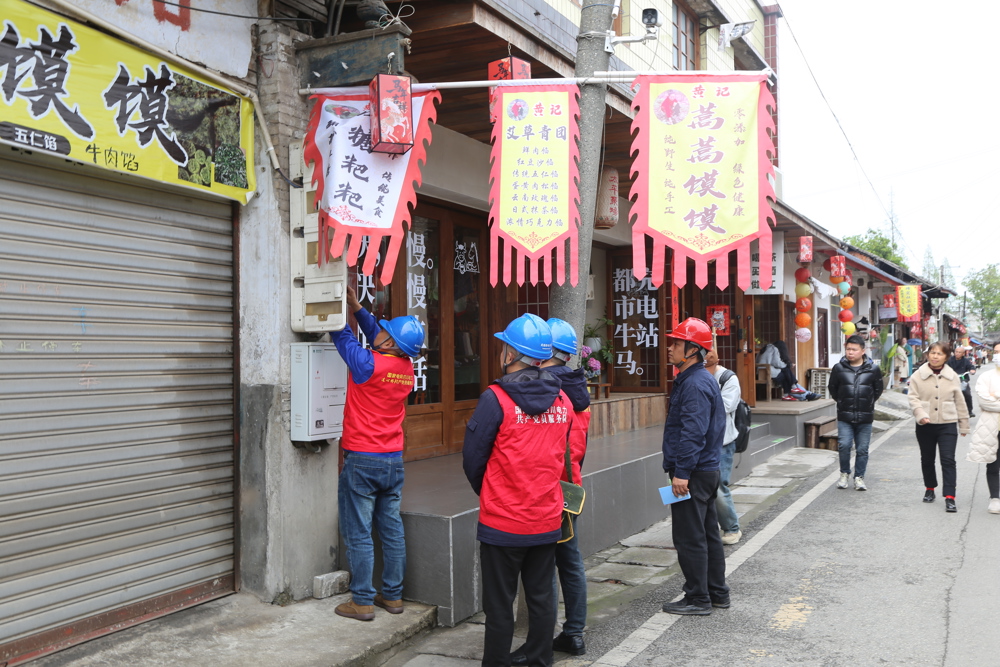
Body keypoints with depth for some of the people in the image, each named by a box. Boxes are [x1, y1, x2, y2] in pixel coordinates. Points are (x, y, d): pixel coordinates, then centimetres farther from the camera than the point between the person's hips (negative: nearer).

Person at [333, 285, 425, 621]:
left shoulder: (368, 364, -18)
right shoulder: (406, 367, 1)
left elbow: (342, 336, -4)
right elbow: (372, 332, 15)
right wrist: (355, 305, 14)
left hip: (362, 461, -6)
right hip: (394, 460, 7)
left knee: (359, 534, 2)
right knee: (392, 530, 12)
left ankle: (362, 602, 7)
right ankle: (393, 596, 20)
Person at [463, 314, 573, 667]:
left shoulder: (496, 398, -16)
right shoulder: (563, 399, 0)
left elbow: (472, 458, -9)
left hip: (503, 522, -5)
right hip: (547, 521, 5)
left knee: (499, 604, 7)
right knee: (541, 598, 16)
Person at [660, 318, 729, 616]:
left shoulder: (696, 384, -19)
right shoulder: (702, 379, 14)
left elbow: (693, 432, -25)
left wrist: (682, 472, -24)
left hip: (693, 473, -11)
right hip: (707, 469, 11)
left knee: (689, 538, -2)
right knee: (708, 533, 17)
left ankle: (698, 599, 7)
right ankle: (717, 593, 27)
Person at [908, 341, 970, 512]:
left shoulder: (952, 376, 3)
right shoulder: (918, 376, -2)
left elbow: (960, 402, 9)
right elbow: (913, 398, -5)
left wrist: (964, 425, 13)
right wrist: (921, 415, -22)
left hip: (948, 424, 0)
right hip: (925, 425, 1)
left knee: (948, 460, -8)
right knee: (927, 459, 15)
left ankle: (950, 498, -8)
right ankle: (930, 489, 35)